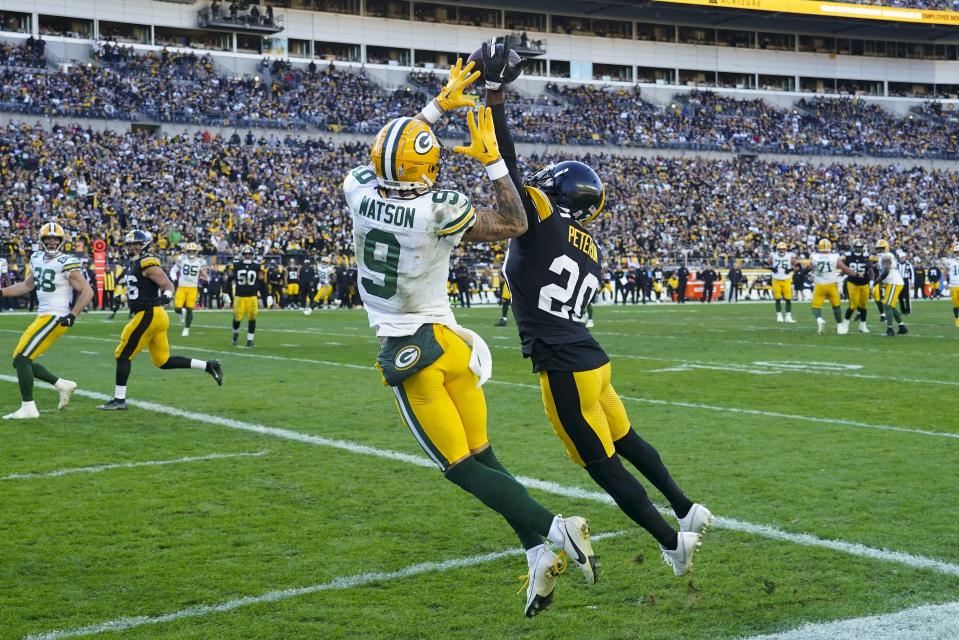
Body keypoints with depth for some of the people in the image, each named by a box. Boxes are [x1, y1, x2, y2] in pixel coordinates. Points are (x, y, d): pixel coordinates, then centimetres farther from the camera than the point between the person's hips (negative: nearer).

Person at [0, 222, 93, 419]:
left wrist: (72, 315, -23)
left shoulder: (66, 264, -14)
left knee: (21, 359, -11)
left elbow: (87, 292, -14)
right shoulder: (37, 259, 11)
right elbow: (28, 285, 26)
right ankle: (63, 384, 20)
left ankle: (28, 408, -5)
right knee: (21, 361, 10)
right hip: (43, 316, 9)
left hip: (55, 318, -9)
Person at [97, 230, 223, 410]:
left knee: (123, 355, -3)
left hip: (149, 316, -10)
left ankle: (119, 400, 4)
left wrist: (167, 296, -39)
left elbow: (168, 285, -21)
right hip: (151, 316, 10)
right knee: (163, 361, 12)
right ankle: (208, 366, 13)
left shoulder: (148, 264, -13)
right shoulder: (132, 263, 16)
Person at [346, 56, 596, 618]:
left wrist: (440, 104, 18)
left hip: (407, 353, 1)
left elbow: (389, 148, 14)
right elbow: (515, 224, -2)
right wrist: (491, 158, 1)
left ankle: (550, 532, -12)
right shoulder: (439, 211, -16)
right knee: (483, 455, 11)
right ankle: (541, 549, 4)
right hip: (446, 340, -1)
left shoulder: (359, 192, -8)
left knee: (463, 468, 2)